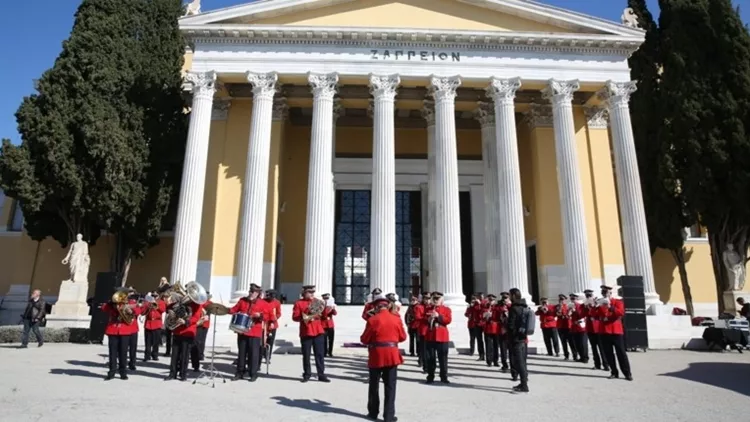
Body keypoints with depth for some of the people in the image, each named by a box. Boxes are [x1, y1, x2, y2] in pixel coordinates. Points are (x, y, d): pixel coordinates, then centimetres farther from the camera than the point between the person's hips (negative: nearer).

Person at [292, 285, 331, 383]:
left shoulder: (318, 302, 10)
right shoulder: (298, 303, 0)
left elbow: (324, 315, 10)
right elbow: (295, 317, -5)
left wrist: (324, 308, -10)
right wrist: (304, 318, -20)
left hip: (318, 331, 3)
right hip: (306, 332, -2)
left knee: (320, 354, 3)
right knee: (306, 355, 5)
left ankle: (321, 375, 9)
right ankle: (306, 374, 17)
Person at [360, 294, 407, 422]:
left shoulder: (372, 320, -9)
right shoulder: (396, 319, -1)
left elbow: (364, 340, -4)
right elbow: (403, 337, 8)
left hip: (376, 356, -1)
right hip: (392, 355, 1)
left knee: (374, 386, 14)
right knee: (390, 386, 6)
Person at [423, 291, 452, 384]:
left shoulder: (446, 309, 3)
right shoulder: (428, 309, 12)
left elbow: (448, 320, -10)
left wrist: (438, 316, -19)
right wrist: (428, 319, -8)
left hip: (442, 337, -2)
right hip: (430, 336, 2)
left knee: (443, 358, 3)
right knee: (430, 358, 5)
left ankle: (444, 377, 13)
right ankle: (430, 377, 14)